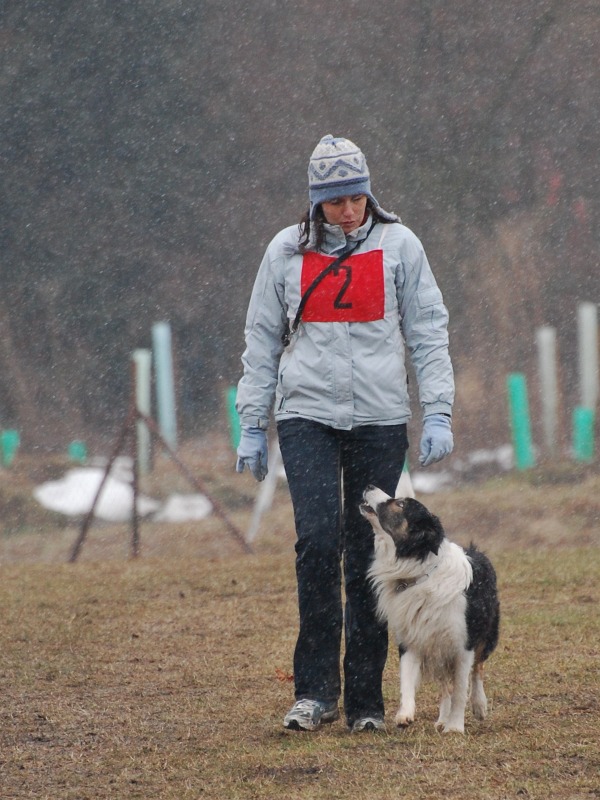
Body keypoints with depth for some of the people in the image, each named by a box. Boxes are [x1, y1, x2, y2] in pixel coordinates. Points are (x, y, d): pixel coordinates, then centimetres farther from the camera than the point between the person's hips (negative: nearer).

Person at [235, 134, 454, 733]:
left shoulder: (398, 245, 4)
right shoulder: (287, 251, 6)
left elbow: (428, 331, 5)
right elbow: (262, 341, 11)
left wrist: (438, 414, -3)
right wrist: (252, 425, 7)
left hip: (379, 419, 0)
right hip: (306, 415, 0)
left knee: (369, 558, 2)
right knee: (318, 539, -17)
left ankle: (365, 698, 8)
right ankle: (315, 691, -13)